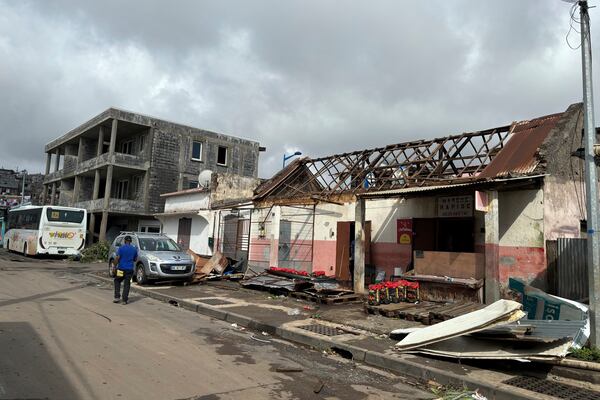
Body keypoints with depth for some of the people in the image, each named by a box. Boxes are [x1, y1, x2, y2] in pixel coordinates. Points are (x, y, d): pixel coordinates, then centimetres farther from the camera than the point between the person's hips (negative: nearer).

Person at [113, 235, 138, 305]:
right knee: (127, 284, 5)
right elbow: (135, 259, 12)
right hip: (130, 269, 2)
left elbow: (117, 258, -11)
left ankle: (117, 297, 9)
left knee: (117, 281, 17)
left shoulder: (121, 248, -7)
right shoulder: (134, 249, 4)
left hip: (121, 268, -2)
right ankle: (124, 300, 3)